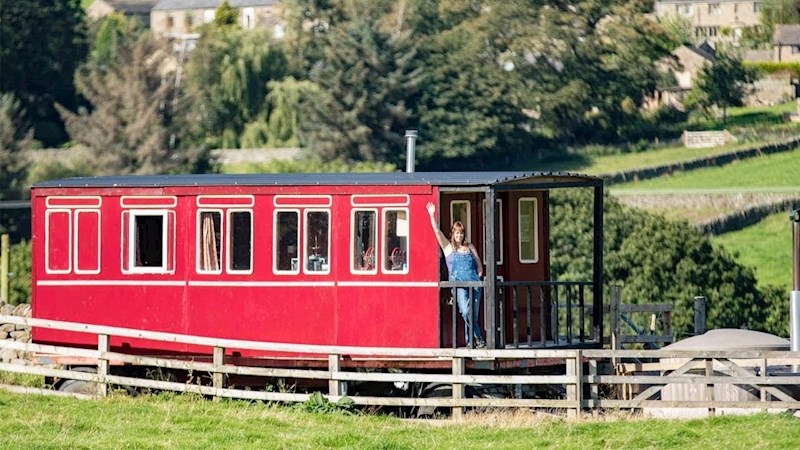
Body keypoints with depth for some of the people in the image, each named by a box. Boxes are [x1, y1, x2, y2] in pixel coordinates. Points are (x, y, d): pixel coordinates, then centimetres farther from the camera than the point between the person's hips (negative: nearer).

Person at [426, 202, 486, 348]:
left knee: (473, 314, -3)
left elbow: (479, 265, 21)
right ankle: (478, 338, -11)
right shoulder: (448, 247, 10)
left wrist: (478, 278, 7)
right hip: (458, 284, -3)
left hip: (474, 283, 3)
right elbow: (437, 231, 1)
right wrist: (432, 215, -5)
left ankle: (470, 340, 9)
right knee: (466, 312, -21)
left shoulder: (470, 247, 17)